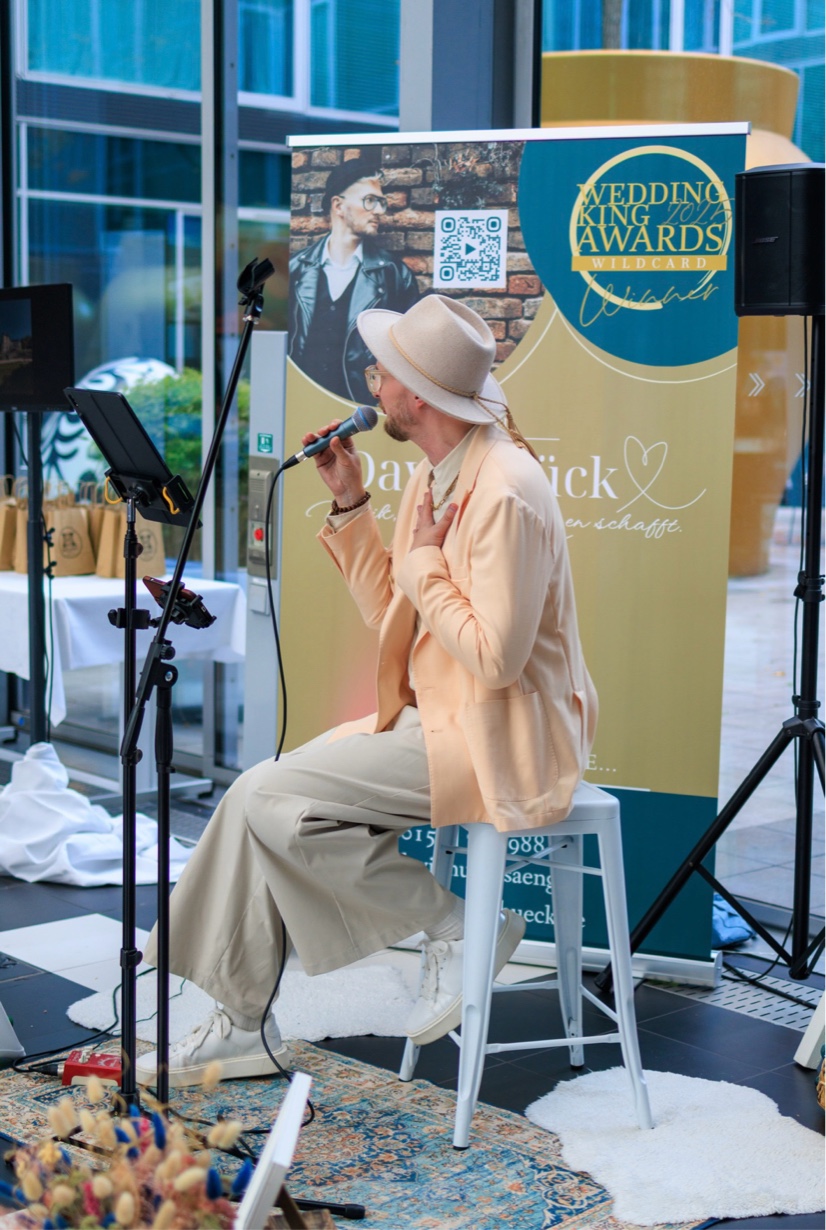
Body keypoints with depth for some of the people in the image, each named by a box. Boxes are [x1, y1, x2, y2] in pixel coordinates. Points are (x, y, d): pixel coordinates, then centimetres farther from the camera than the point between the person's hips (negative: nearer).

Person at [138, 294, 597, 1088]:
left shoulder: (505, 492, -21)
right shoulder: (433, 476, 9)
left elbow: (494, 656, -25)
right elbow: (393, 618, 15)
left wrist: (423, 563, -14)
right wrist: (350, 506, 8)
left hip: (498, 743, -10)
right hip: (435, 719, 10)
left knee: (267, 799, -17)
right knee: (257, 798, 1)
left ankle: (455, 927, -4)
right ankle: (240, 1026, 11)